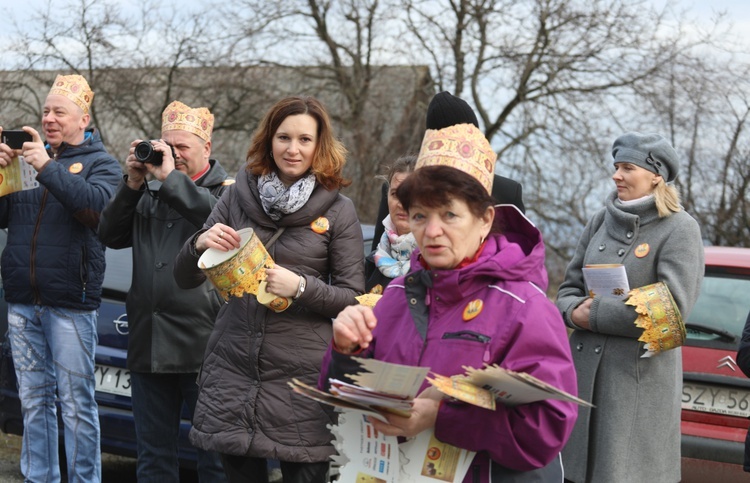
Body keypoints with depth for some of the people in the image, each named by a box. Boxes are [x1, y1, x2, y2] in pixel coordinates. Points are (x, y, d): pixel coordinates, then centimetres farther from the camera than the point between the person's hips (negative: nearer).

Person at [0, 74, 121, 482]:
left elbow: (97, 205, -18)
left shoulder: (100, 163, 2)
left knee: (76, 404, -2)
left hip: (70, 303, -4)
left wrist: (48, 167, -22)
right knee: (33, 402, 10)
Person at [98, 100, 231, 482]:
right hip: (149, 345, 6)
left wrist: (170, 177, -14)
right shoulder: (151, 192, 19)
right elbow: (110, 235, 13)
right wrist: (132, 185, 2)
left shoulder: (226, 189, 2)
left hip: (202, 344, -6)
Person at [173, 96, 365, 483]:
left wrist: (301, 287, -17)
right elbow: (185, 278, 9)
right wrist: (199, 244, -12)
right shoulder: (238, 196, 7)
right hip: (232, 369, 2)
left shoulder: (338, 210, 1)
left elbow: (354, 298, -1)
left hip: (303, 377, -2)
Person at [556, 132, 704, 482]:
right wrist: (574, 312, -10)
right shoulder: (602, 220, 10)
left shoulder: (679, 230, -6)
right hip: (584, 371, 6)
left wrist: (593, 315, -12)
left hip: (641, 378, -5)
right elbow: (569, 289, 14)